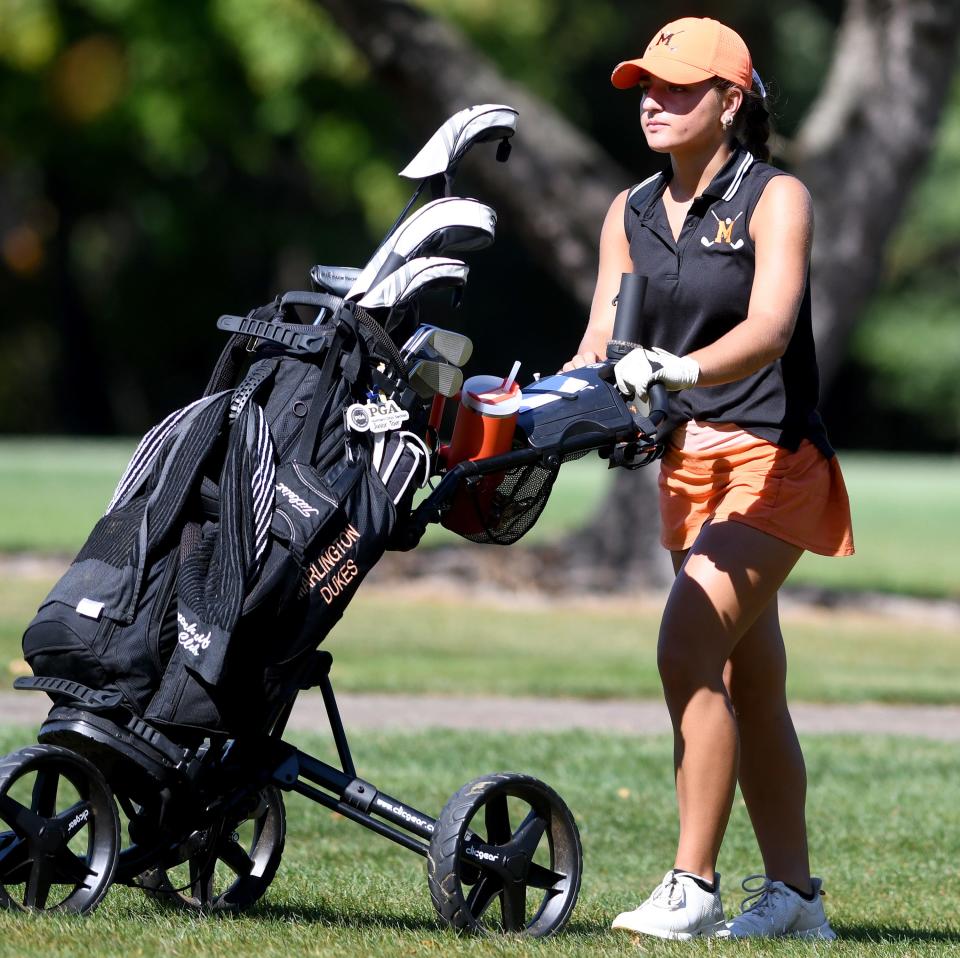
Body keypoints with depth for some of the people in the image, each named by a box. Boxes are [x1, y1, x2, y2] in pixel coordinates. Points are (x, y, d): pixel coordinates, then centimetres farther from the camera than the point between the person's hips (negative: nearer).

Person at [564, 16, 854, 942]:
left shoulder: (774, 198, -9)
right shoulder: (630, 213, 9)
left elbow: (768, 328, -24)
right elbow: (604, 339, 3)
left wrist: (683, 368, -42)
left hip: (775, 458, -7)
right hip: (686, 464, 7)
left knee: (688, 648, -21)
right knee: (750, 689, 11)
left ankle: (692, 886, -19)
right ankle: (794, 894, 19)